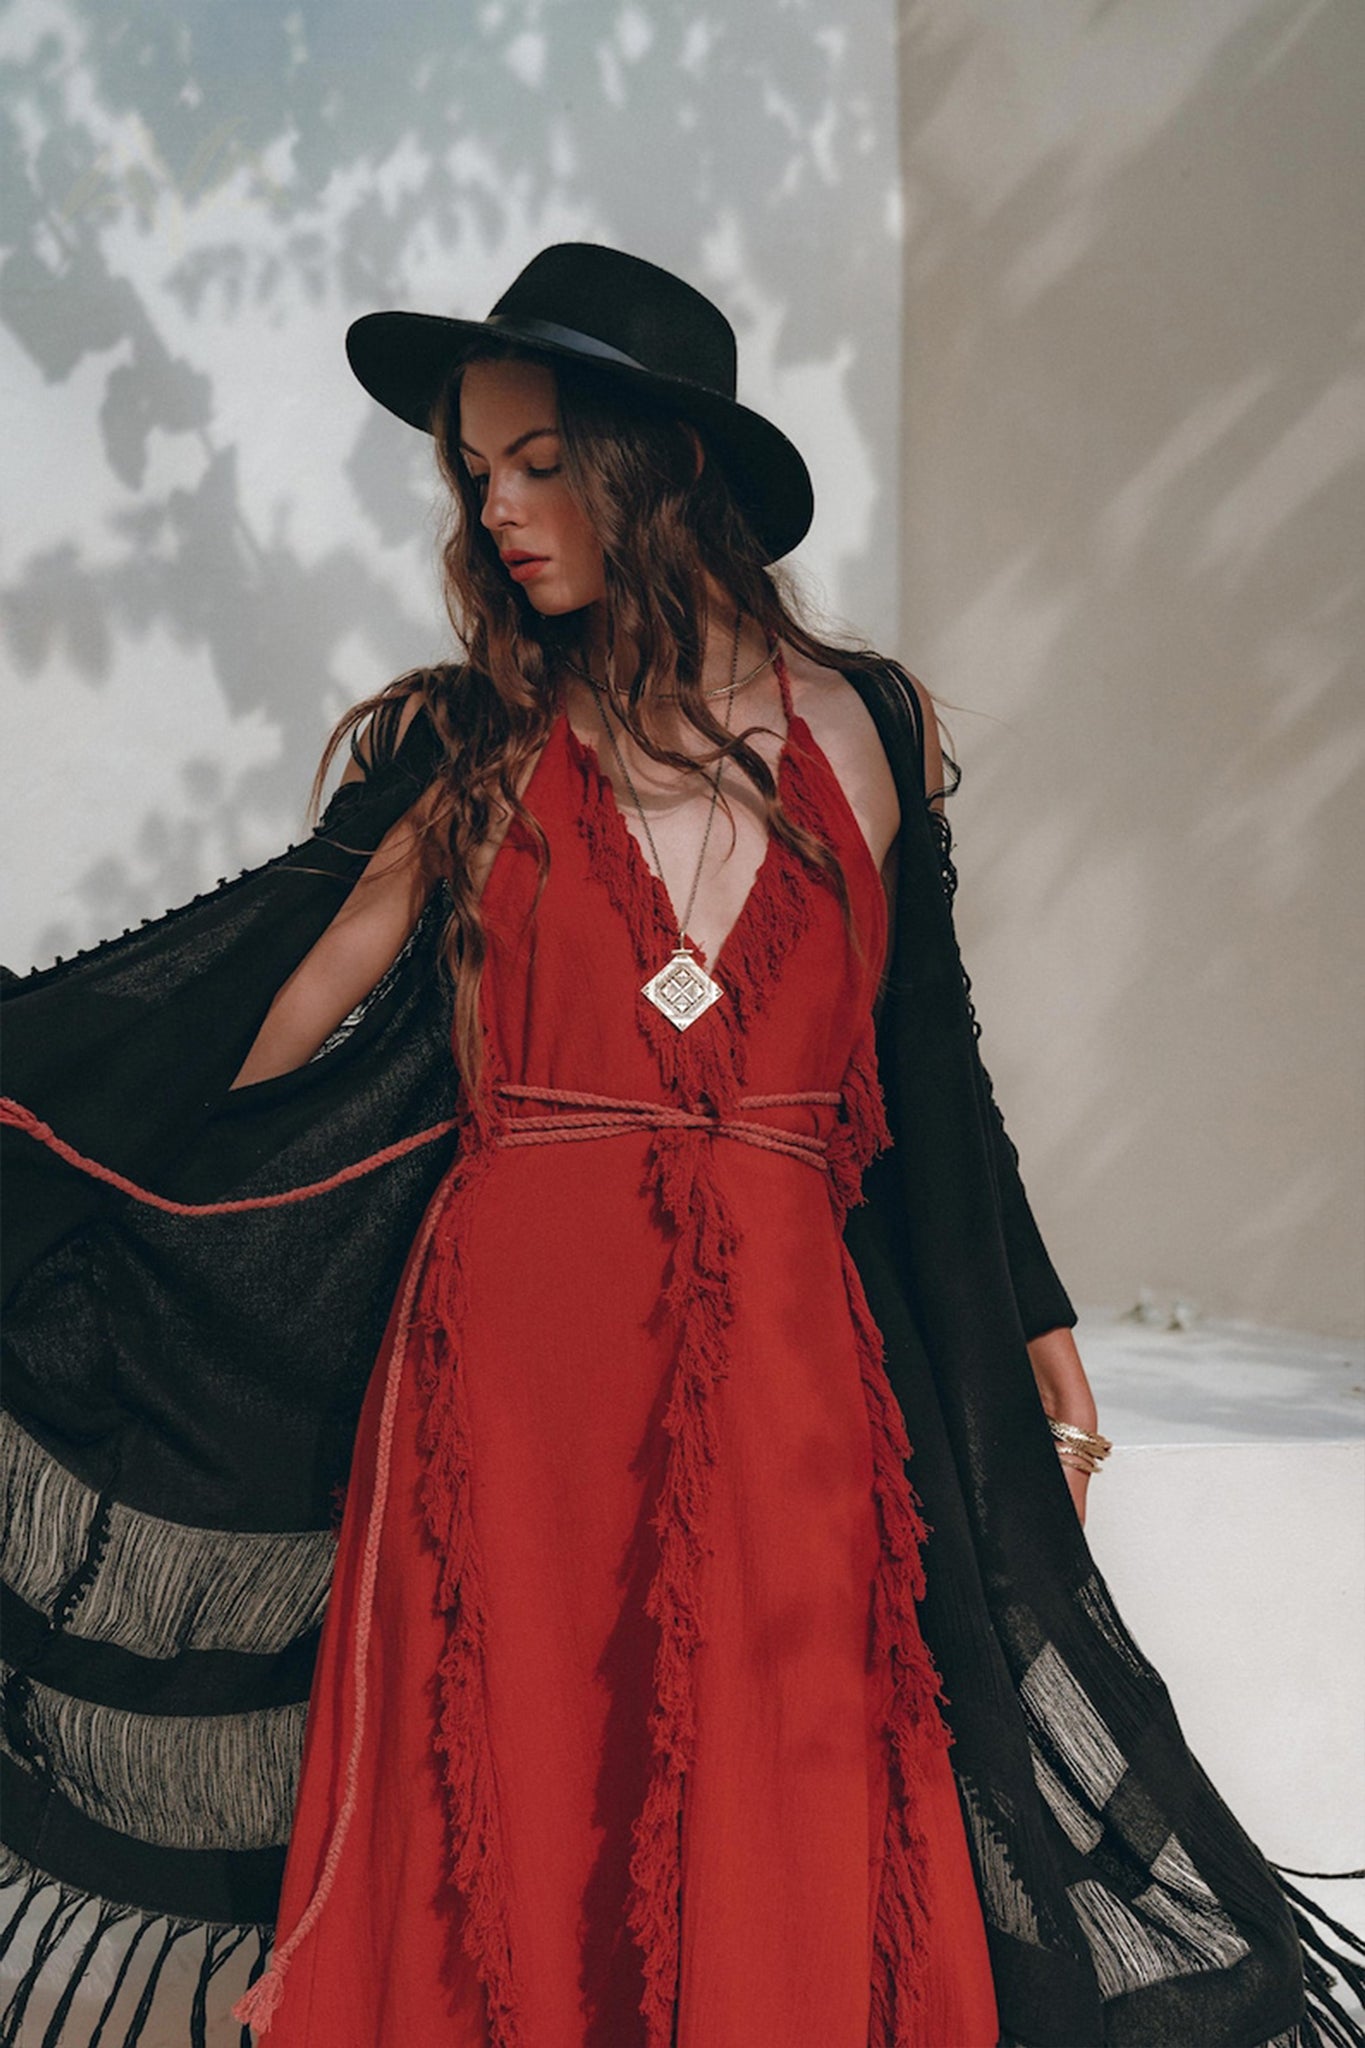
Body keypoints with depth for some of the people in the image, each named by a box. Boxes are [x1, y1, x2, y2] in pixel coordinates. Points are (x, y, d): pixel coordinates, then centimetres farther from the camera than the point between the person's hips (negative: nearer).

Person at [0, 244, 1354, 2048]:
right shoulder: (477, 747, 5)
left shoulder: (860, 730, 8)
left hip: (775, 1356, 1)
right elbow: (282, 1004, 5)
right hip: (509, 1342, 0)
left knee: (775, 1843, 3)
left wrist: (1032, 1326, 17)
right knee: (515, 1827, 5)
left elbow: (927, 1064, 14)